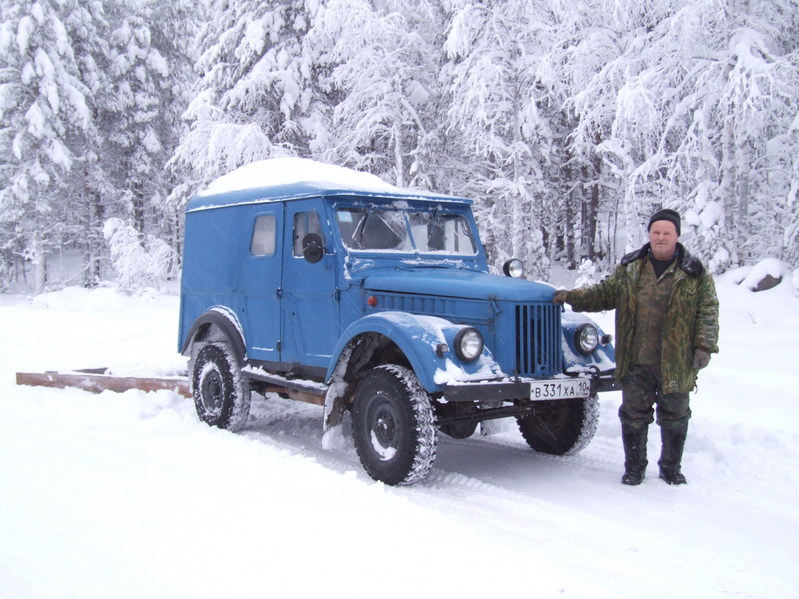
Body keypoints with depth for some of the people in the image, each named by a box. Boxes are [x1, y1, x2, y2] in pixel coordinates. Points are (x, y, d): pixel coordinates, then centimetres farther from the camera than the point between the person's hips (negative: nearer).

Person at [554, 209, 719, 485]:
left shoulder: (695, 273, 0)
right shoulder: (629, 268, 8)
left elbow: (708, 311, -1)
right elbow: (604, 293, 13)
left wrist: (705, 346, -9)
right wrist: (573, 297, 2)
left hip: (675, 362, -1)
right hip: (635, 361, 1)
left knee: (674, 416, 10)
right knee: (634, 414, 7)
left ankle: (671, 466, 27)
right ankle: (634, 466, 22)